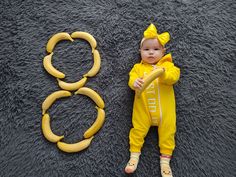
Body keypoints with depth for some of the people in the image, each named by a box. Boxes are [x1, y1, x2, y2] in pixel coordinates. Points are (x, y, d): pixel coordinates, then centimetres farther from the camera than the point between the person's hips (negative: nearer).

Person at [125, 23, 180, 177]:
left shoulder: (167, 65, 8)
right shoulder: (138, 67, 12)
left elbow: (174, 76, -10)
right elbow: (132, 79, -3)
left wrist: (162, 73, -31)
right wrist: (135, 83, -29)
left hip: (164, 108, 0)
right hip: (143, 107, 1)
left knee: (167, 130, -1)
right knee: (138, 129, -1)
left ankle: (165, 160, 7)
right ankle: (134, 155, 10)